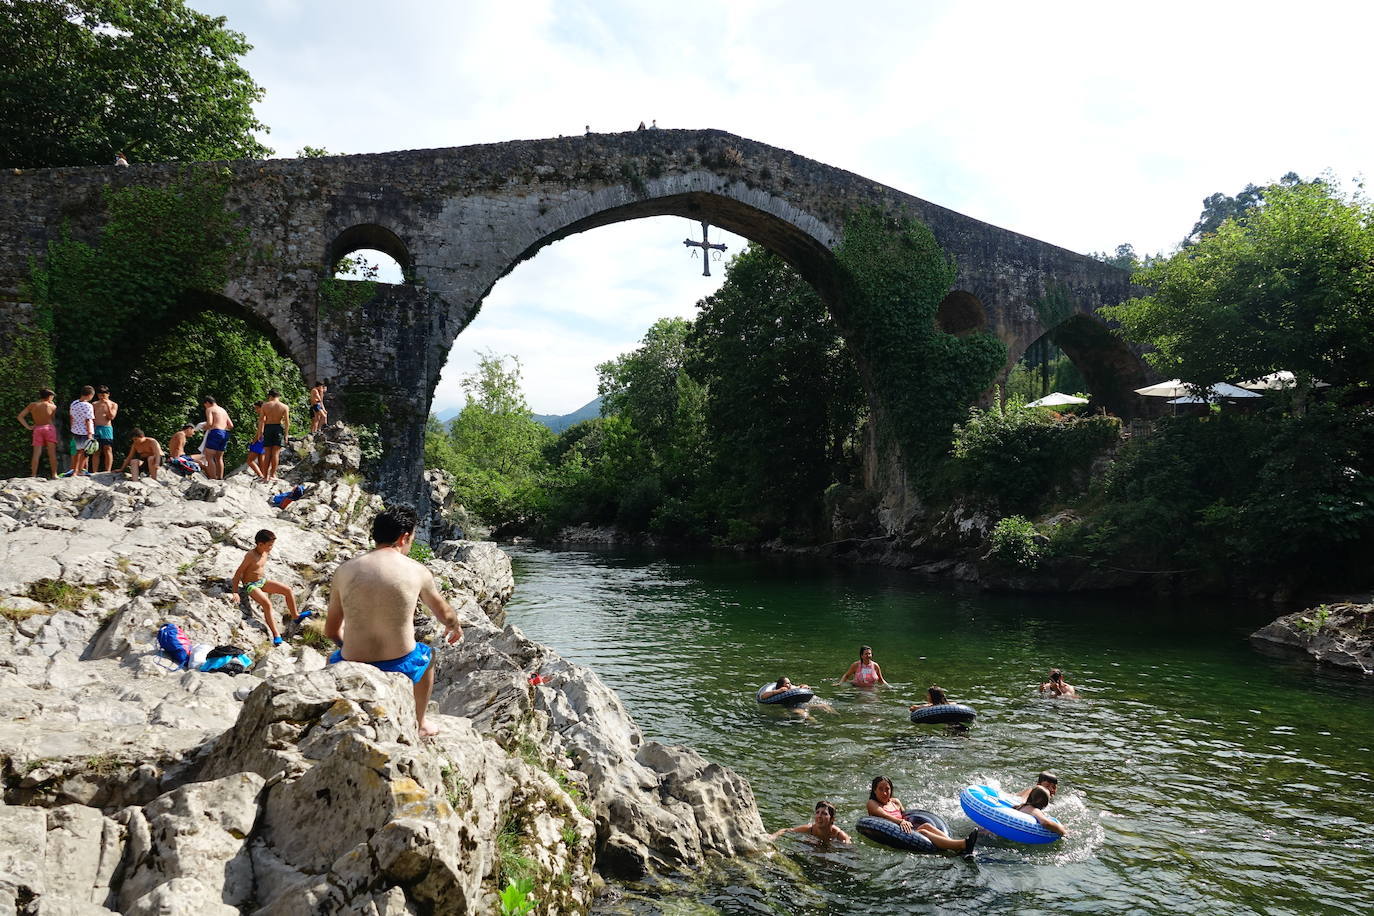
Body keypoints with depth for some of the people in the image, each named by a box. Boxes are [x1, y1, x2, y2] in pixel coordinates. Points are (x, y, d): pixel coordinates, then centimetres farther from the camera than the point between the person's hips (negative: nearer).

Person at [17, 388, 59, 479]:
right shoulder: (52, 406, -2)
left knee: (36, 454, 1)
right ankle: (54, 475, 2)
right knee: (52, 453, 2)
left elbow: (20, 416, 1)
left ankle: (33, 475, -3)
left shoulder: (32, 405, 4)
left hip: (37, 429, 2)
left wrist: (28, 427, 2)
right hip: (49, 428, -2)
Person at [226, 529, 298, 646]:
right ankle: (276, 636, -36)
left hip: (263, 581, 8)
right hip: (250, 585, -8)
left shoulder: (265, 553, 0)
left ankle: (295, 618, 15)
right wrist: (235, 593, -20)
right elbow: (238, 573, -20)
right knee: (267, 603, -30)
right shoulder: (250, 556, -23)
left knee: (288, 591, -4)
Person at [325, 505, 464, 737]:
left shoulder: (344, 570, -2)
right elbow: (445, 614, 14)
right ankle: (419, 725, 51)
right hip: (400, 668, -1)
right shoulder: (417, 571, -5)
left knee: (334, 658, 39)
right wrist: (455, 627, 38)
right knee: (427, 654, 36)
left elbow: (331, 631, 8)